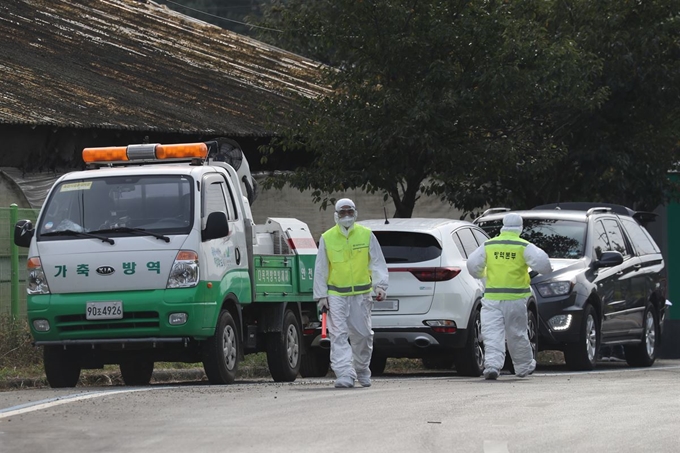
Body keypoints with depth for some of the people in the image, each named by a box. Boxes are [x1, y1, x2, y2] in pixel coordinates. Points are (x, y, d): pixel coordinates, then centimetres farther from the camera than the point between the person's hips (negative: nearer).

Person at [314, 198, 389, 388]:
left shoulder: (366, 235, 3)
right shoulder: (327, 238, 3)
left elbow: (377, 263, 5)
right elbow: (320, 270, 6)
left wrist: (380, 285, -9)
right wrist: (321, 296, 1)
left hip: (361, 294, 1)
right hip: (336, 295, -1)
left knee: (362, 334, 7)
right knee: (339, 335, -11)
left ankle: (362, 371, 28)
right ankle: (345, 375, -16)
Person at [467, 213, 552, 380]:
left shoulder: (488, 245, 6)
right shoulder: (524, 247, -2)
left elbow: (473, 264, 5)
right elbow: (540, 261, -11)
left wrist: (482, 274, 26)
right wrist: (547, 270, 11)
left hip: (492, 297, 0)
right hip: (515, 297, 0)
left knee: (492, 334, -5)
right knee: (517, 334, 13)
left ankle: (492, 365, -22)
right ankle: (523, 367, 27)